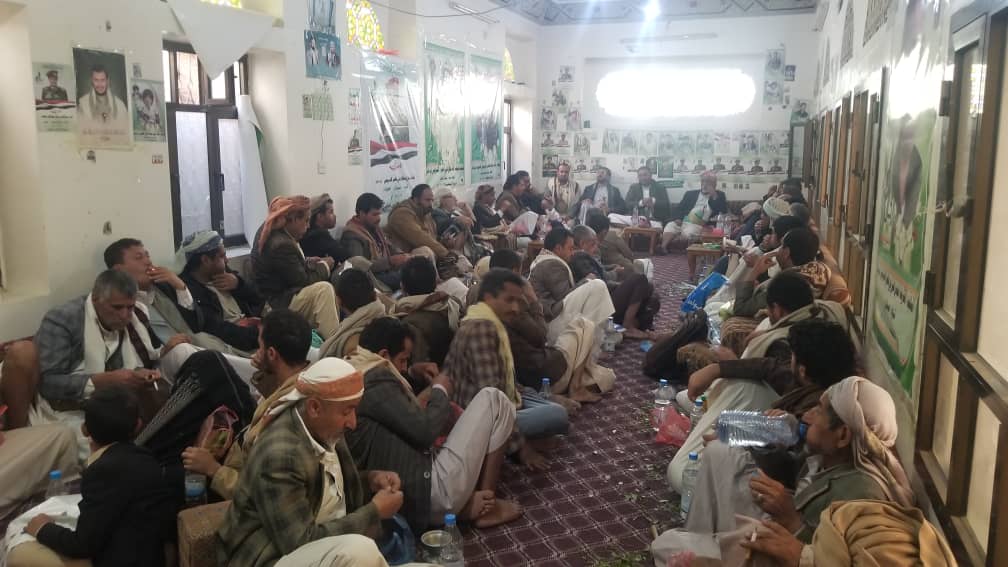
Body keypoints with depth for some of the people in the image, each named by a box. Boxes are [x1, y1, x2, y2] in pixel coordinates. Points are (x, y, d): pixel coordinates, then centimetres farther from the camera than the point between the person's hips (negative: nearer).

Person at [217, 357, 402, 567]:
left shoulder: (324, 430, -2)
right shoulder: (280, 456, -27)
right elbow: (302, 543, -25)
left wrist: (370, 480, -3)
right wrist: (375, 511, -19)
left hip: (327, 547, 8)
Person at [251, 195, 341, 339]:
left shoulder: (271, 230, 3)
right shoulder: (281, 245, -27)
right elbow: (303, 280, -20)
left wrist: (307, 261, 6)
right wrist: (324, 265, -5)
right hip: (276, 304, -11)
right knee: (323, 288, -27)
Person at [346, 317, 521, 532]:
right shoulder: (377, 380, -16)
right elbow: (425, 431, -18)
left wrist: (420, 406, 11)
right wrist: (440, 391, -1)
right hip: (429, 492, -10)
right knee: (493, 400, -2)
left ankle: (467, 501, 12)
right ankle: (488, 506, 5)